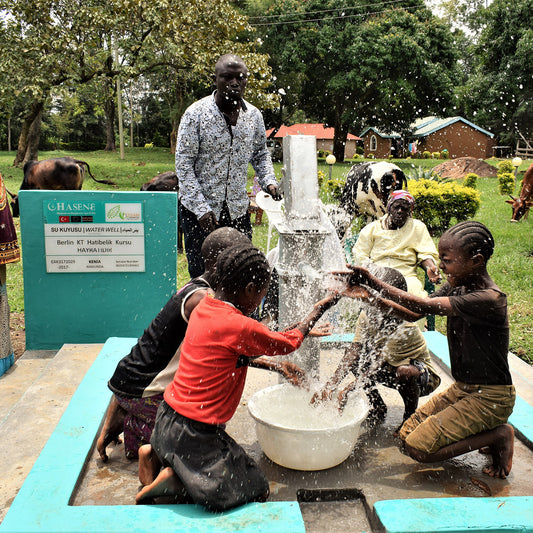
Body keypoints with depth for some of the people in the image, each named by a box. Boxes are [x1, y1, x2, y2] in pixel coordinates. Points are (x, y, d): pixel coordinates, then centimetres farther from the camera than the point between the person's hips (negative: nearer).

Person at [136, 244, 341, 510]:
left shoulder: (203, 307, 2)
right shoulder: (240, 327, -23)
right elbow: (288, 343, -4)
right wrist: (321, 307, 9)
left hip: (168, 416, 9)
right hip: (194, 433, -9)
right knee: (256, 491, 3)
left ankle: (155, 454, 14)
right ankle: (173, 480, -4)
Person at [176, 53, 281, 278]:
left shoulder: (254, 115, 3)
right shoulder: (196, 114, -10)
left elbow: (261, 155, 18)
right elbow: (183, 164, -11)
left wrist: (269, 182, -2)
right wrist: (201, 209, -18)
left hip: (238, 208, 4)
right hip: (197, 208, -3)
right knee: (202, 274, 1)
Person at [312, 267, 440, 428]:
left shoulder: (405, 329, -33)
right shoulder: (366, 316, -14)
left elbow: (381, 366, -33)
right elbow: (354, 350, -21)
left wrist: (347, 390, -37)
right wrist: (331, 384, -33)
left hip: (423, 376, -6)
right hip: (389, 368, 6)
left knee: (404, 372, -39)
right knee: (354, 357, -12)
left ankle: (411, 416, -6)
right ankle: (378, 408, 7)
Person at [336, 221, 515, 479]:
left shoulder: (489, 299, -27)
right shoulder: (456, 286, 1)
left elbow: (424, 306, -31)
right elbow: (414, 315, 0)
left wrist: (373, 281, -27)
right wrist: (372, 296, -12)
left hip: (490, 397, -9)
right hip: (462, 389, 9)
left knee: (419, 448, -14)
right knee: (407, 434, 7)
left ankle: (499, 435, 1)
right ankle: (485, 431, 13)